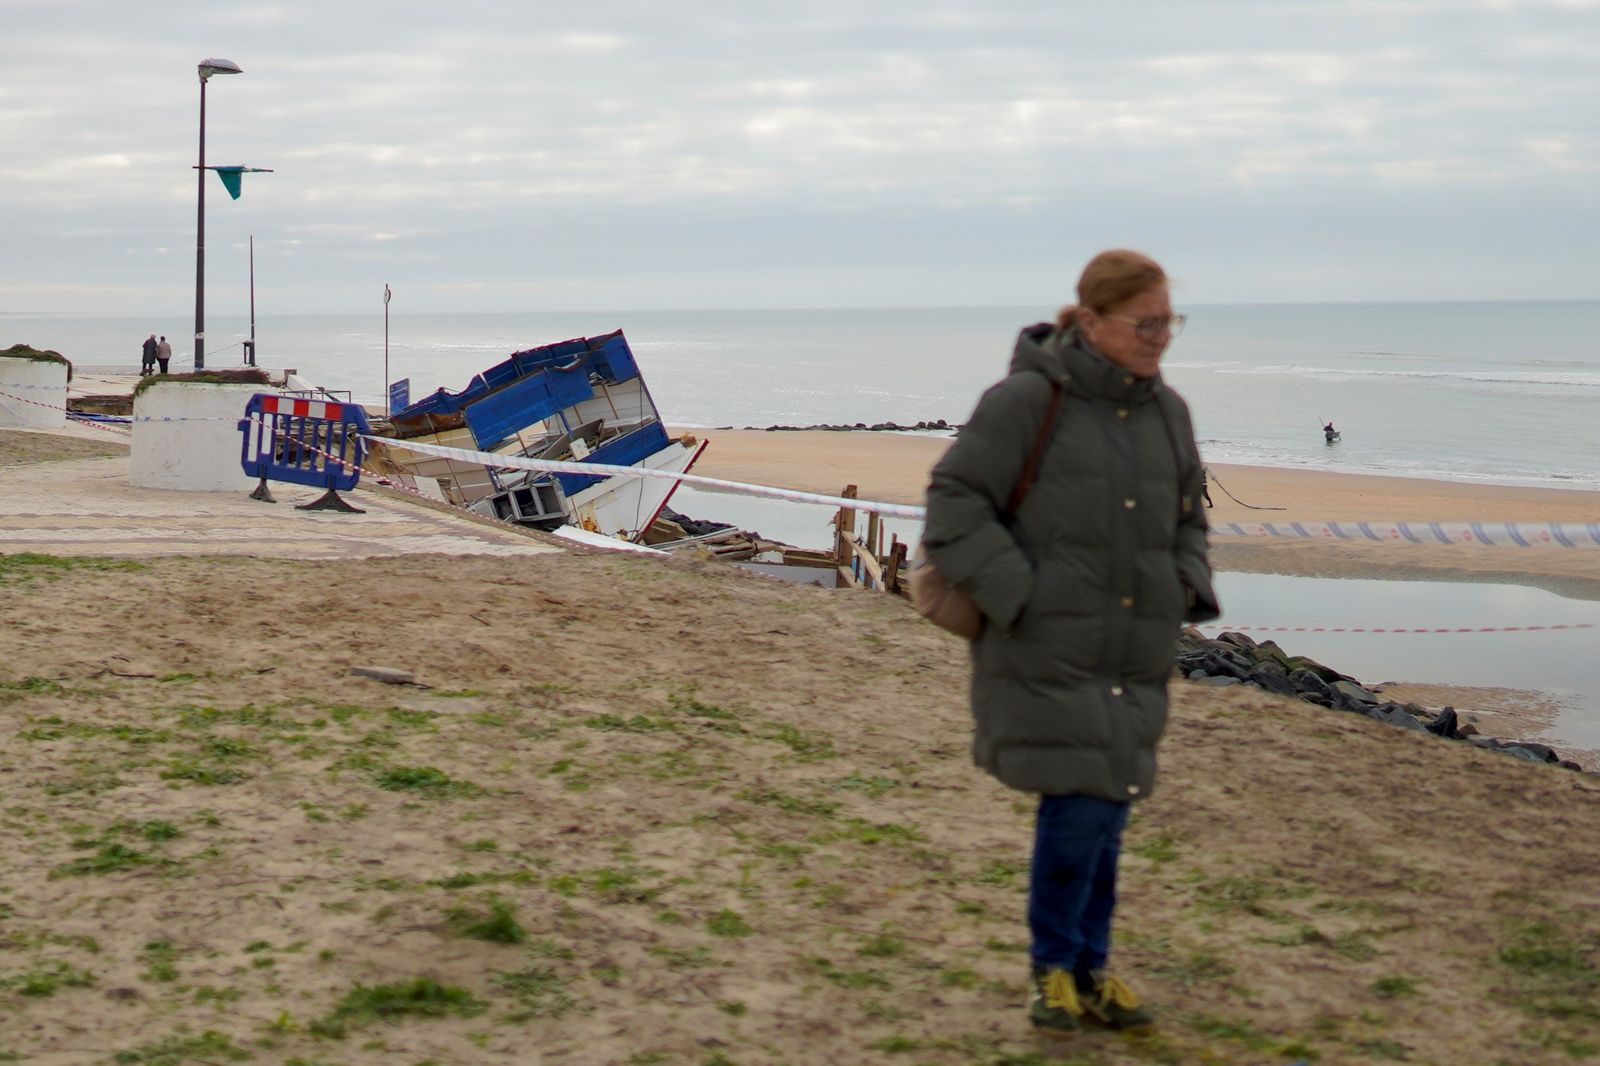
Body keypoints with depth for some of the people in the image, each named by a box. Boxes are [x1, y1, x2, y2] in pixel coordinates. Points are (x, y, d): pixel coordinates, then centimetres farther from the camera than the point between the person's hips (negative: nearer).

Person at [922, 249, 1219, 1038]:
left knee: (1103, 808, 10)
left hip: (1131, 654, 6)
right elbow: (956, 503, -11)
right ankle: (1056, 967, 11)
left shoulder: (1165, 412, 9)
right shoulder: (1029, 401, -11)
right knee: (1079, 801, -9)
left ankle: (1089, 970, 23)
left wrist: (1185, 591, 5)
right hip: (1045, 648, -6)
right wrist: (1020, 597, -15)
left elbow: (1184, 519, 23)